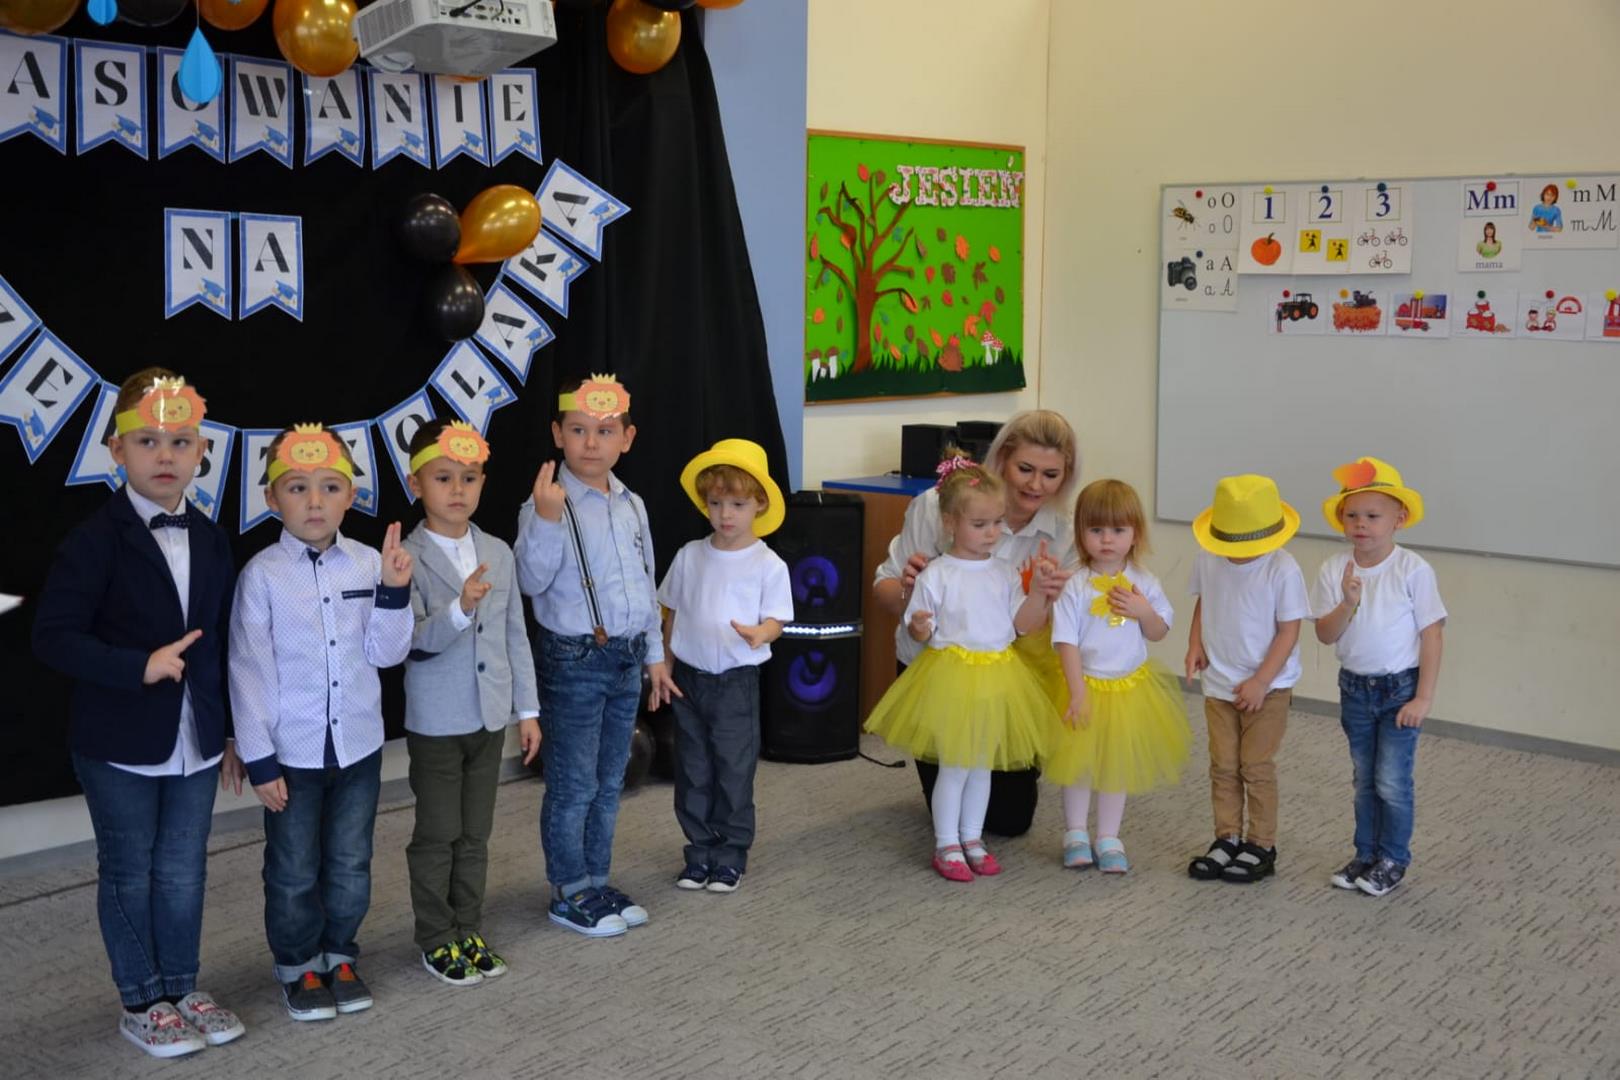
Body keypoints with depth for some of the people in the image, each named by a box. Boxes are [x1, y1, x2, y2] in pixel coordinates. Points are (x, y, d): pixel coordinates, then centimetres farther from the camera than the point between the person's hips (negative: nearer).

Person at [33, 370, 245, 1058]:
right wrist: (140, 667, -25)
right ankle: (142, 1003, 25)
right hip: (120, 745, -4)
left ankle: (183, 988, 30)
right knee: (129, 876, 10)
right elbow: (53, 638, -16)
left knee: (183, 874, 13)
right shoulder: (95, 541, -12)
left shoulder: (211, 541, 5)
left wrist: (233, 729, 12)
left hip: (196, 742, 4)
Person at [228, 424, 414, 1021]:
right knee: (294, 871, 11)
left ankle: (339, 955, 34)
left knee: (351, 864, 15)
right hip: (292, 750, -3)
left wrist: (394, 591, -16)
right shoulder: (262, 574, -11)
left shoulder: (368, 563, -3)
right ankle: (298, 965, 30)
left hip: (358, 744, 3)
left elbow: (386, 653, -1)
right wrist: (259, 759, -9)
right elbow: (249, 671, -9)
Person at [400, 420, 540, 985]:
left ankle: (469, 931, 27)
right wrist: (459, 610, -37)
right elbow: (414, 641, -19)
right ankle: (437, 940, 20)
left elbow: (516, 636, 8)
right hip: (435, 722, -4)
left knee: (476, 834, 14)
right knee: (437, 835, 6)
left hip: (490, 717, 5)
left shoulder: (498, 553, 4)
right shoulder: (408, 559, -11)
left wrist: (528, 709, 8)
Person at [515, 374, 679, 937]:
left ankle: (597, 883, 29)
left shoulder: (632, 505, 9)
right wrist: (546, 519, -37)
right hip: (573, 662, -7)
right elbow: (532, 580, -24)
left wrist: (655, 656, 18)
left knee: (609, 783, 16)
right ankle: (569, 894, 18)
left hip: (626, 659, 7)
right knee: (573, 786, 2)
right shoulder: (548, 503, -13)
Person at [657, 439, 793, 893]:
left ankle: (731, 856, 18)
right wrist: (667, 660, 7)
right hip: (689, 676, 3)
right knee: (692, 771, 11)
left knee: (733, 771, 4)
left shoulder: (768, 564, -7)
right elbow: (672, 610, 11)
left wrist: (759, 633, -30)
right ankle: (700, 852, 23)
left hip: (737, 680, -3)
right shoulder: (690, 555, 2)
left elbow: (776, 620, -8)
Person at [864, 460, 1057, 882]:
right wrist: (919, 627, -29)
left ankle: (972, 838, 29)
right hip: (950, 678, -5)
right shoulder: (936, 575, -10)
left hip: (996, 679, 5)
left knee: (982, 764, 15)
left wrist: (1039, 590, -11)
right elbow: (918, 629, -6)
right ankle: (946, 846, 15)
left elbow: (1024, 623, 2)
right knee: (954, 766, 1)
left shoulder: (1005, 573, 4)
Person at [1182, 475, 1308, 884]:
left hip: (1267, 686, -4)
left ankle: (1262, 846, 16)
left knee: (1256, 767, 3)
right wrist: (1195, 644, -5)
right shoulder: (1209, 560, -6)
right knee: (1223, 766, 10)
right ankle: (1227, 839, 22)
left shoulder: (1282, 570, -19)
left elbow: (1289, 630, -14)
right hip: (1219, 683, 4)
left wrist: (1260, 681, -17)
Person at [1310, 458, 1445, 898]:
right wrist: (1347, 605, -28)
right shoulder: (1334, 569, -7)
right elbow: (1325, 634, -8)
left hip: (1400, 688, -4)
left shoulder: (1413, 570, -15)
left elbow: (1432, 635, -12)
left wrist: (1423, 697, -13)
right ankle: (1366, 854, 30)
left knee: (1392, 782, -1)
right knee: (1364, 780, 16)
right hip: (1355, 688, 4)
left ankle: (1393, 859, 18)